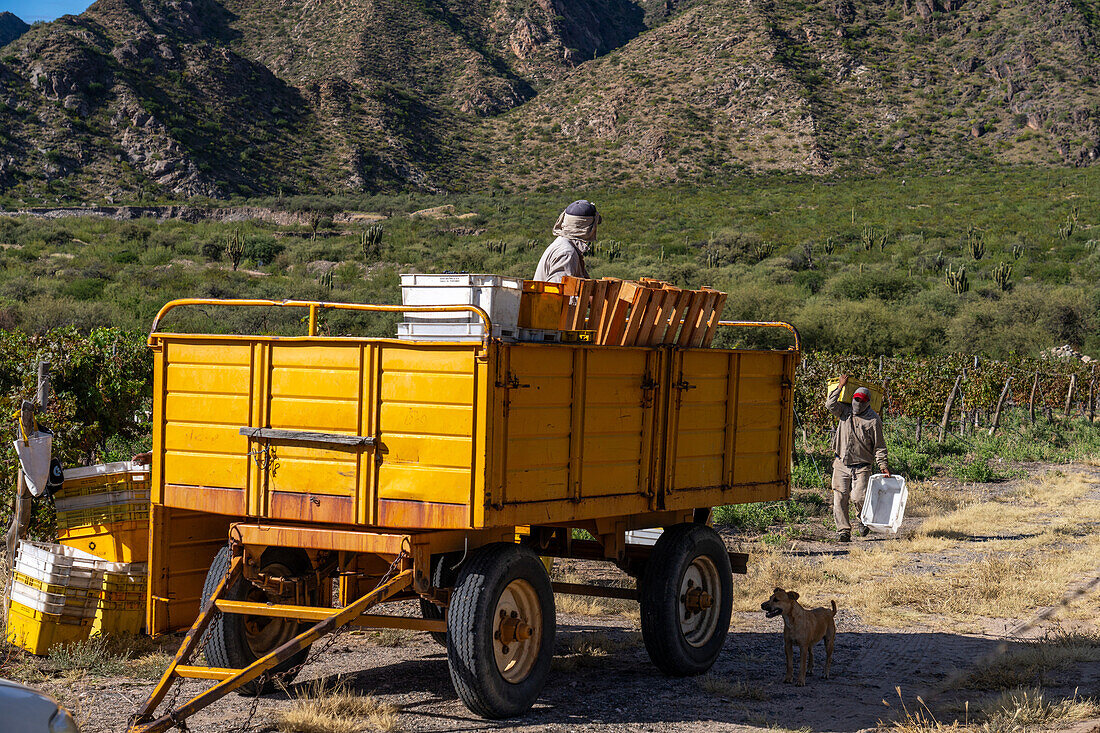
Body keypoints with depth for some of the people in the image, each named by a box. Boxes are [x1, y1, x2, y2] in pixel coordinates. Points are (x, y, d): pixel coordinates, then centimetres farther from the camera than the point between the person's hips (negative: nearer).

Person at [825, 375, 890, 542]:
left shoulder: (873, 420, -2)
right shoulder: (845, 411, 8)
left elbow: (879, 446, 0)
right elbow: (830, 404, -7)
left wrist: (883, 466, -6)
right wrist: (840, 386, -5)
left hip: (862, 466, -3)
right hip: (841, 464, 3)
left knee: (859, 497, -11)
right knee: (840, 497, -4)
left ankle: (862, 518, 21)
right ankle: (843, 530, 1)